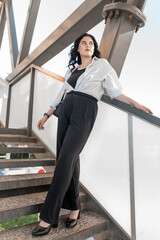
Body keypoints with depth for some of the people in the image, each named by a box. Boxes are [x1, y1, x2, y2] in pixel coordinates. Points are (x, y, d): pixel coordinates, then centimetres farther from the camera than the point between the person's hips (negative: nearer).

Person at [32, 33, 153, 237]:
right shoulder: (71, 69, 24)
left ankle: (48, 218, -4)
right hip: (66, 111, 6)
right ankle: (74, 207, 15)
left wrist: (135, 103, -4)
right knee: (71, 159, 1)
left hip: (84, 113, -5)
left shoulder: (102, 64, 12)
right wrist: (47, 114, 25)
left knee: (65, 159, -14)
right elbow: (62, 94, 25)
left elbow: (115, 90, 9)